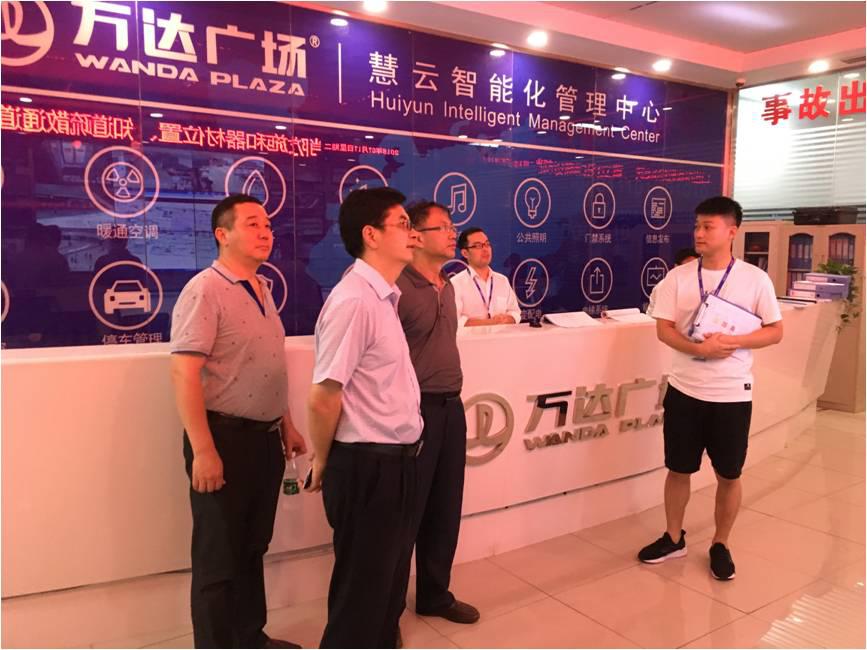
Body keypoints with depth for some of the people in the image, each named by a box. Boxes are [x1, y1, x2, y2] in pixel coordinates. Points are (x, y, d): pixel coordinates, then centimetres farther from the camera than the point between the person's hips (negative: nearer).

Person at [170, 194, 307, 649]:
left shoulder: (262, 291, 11)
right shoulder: (204, 291, -15)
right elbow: (184, 375, -21)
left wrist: (287, 425, 18)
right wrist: (203, 450, -24)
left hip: (265, 437, 8)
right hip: (225, 437, -8)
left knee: (253, 547, 20)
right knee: (219, 557, 8)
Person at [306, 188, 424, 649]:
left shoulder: (382, 297, 10)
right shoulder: (354, 300, -22)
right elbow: (323, 398, -22)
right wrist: (322, 463, -6)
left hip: (395, 461, 9)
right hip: (369, 466, -9)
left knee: (387, 583, 23)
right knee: (362, 589, 9)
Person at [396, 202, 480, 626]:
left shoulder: (447, 287, 13)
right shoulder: (398, 288, -15)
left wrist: (450, 398, 18)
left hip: (451, 406, 8)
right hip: (416, 409, -8)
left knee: (446, 507, 17)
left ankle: (435, 594, 35)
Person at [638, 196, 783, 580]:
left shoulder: (755, 279, -5)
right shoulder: (678, 277, -1)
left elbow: (775, 331, -1)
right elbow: (663, 329, -3)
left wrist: (734, 342, -19)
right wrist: (699, 349, -21)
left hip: (732, 393, -1)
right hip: (684, 389, 2)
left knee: (729, 475, 10)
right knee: (678, 469, 12)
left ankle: (720, 545, 30)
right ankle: (673, 538, 31)